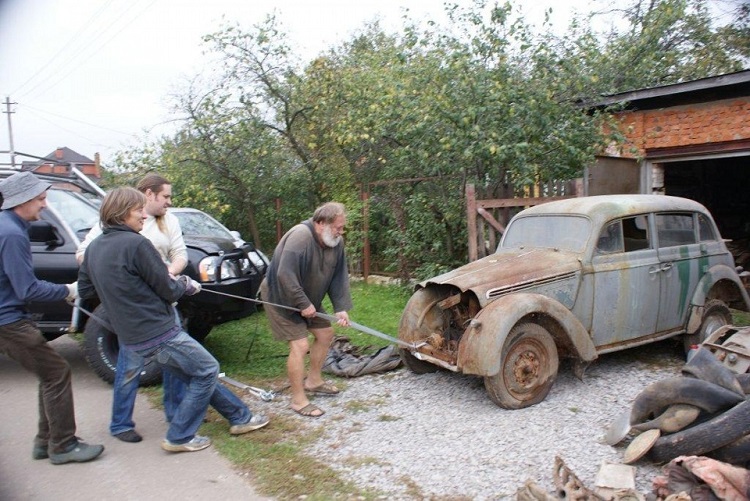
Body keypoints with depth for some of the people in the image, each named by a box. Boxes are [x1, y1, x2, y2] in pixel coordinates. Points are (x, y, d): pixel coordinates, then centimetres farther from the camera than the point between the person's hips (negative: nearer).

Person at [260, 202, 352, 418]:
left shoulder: (336, 242, -6)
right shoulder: (300, 237, -31)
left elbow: (339, 277, -4)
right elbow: (285, 275, -34)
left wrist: (341, 308, -13)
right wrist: (303, 304, -27)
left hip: (307, 298, 9)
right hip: (280, 297, -9)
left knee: (325, 333, 12)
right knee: (300, 345, -13)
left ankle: (313, 381, 31)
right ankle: (298, 400, 1)